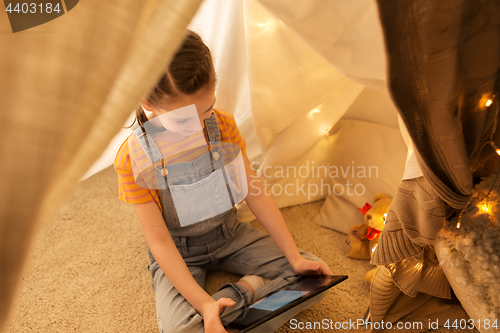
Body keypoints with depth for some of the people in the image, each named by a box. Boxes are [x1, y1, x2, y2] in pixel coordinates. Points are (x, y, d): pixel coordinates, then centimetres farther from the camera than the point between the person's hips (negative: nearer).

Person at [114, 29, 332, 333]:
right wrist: (203, 303, -30)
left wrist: (295, 257, -9)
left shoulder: (223, 124, -12)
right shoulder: (134, 159, -22)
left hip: (230, 235, 4)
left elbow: (256, 193, -8)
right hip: (178, 254, -3)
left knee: (312, 271, -7)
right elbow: (159, 241, -19)